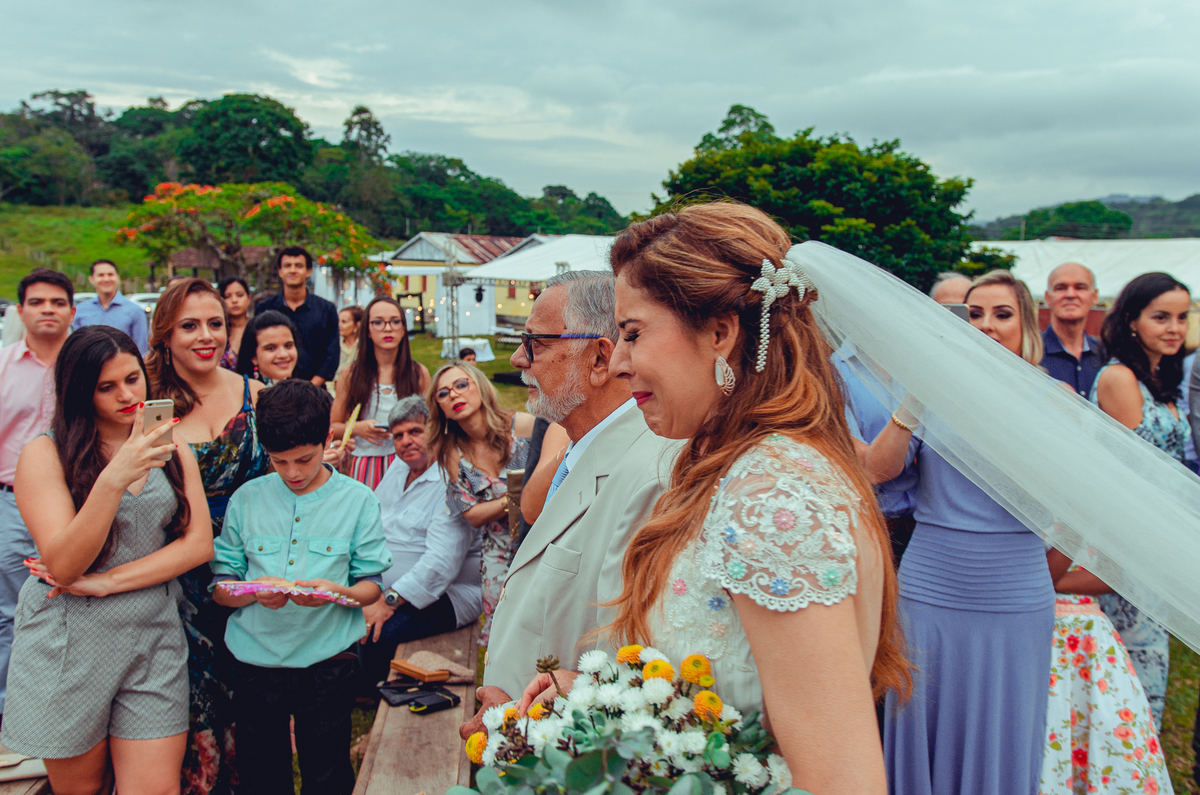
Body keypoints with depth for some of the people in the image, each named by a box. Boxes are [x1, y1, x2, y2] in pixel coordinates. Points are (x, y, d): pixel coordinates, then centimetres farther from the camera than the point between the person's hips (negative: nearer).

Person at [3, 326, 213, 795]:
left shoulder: (173, 453, 6)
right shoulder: (45, 454, -6)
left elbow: (199, 544, -2)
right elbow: (63, 565, -15)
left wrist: (106, 583, -13)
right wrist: (114, 479, -27)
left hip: (153, 639, 2)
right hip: (67, 644, -2)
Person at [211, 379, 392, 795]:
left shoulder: (357, 500, -1)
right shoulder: (247, 499, 3)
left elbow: (372, 585, -1)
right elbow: (221, 588, 2)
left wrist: (338, 591, -22)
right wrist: (256, 592, -18)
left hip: (327, 663, -1)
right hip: (256, 662, 2)